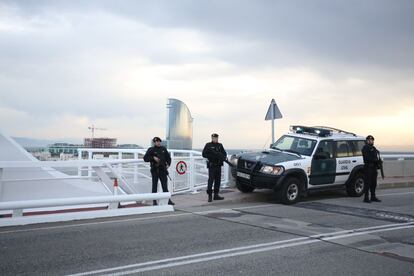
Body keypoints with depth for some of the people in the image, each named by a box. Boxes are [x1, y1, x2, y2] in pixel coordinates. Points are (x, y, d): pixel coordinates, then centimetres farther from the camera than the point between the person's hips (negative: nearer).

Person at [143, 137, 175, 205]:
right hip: (155, 170, -3)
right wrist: (153, 157, -16)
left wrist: (168, 164, 3)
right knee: (155, 186, 3)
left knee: (165, 185, 3)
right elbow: (145, 158, -6)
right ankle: (154, 201, 9)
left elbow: (168, 157, 19)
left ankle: (168, 200, 4)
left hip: (162, 170, 3)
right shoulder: (151, 150, -2)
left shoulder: (163, 149, 9)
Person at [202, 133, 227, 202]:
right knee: (211, 180, -9)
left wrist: (223, 157, -7)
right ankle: (210, 196, -5)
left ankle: (216, 195, 16)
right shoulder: (208, 145, -1)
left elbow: (224, 153, 16)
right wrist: (212, 156, -15)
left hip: (218, 165, 6)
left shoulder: (220, 145, 13)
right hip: (211, 165, -5)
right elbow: (204, 154, -4)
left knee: (218, 180, 8)